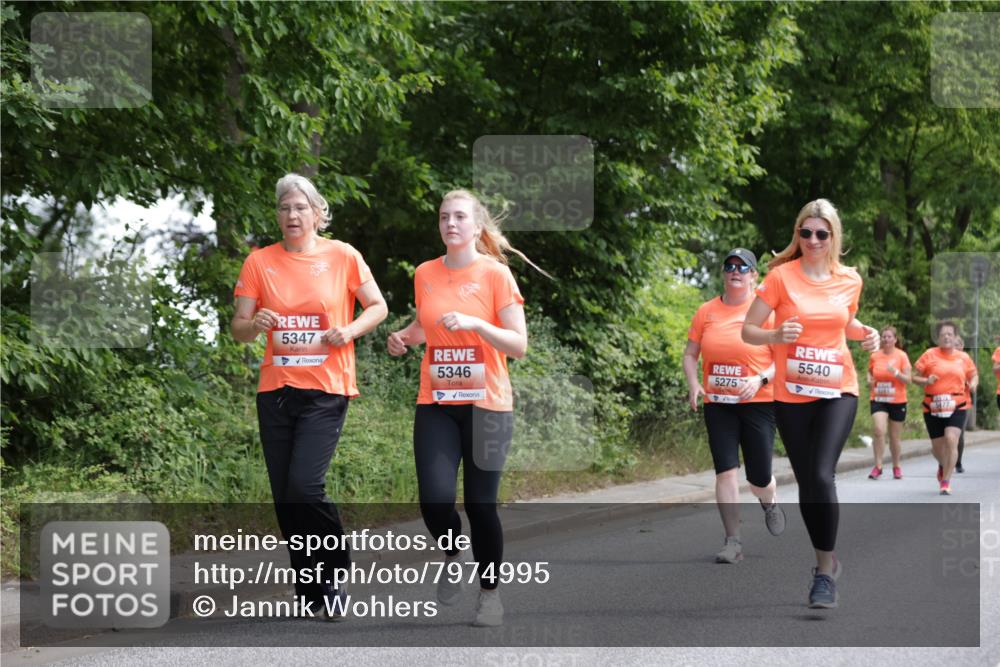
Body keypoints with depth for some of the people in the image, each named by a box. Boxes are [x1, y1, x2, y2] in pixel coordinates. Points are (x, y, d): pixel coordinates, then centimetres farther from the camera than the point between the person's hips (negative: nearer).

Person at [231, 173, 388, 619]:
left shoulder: (342, 256, 0)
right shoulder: (260, 262, 4)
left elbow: (378, 307, 8)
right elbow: (239, 330, 6)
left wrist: (349, 331, -11)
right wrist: (255, 324, -16)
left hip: (325, 389, -3)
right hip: (276, 388, 3)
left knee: (304, 486, -18)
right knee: (284, 497, 4)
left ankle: (336, 573, 4)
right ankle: (310, 593, 17)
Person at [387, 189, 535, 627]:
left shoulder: (496, 274, -6)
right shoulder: (425, 274, 6)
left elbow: (518, 345, -8)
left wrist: (474, 323, -22)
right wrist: (404, 337, 3)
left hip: (486, 405, -3)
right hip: (435, 405, 3)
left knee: (480, 504, 0)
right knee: (435, 500, -12)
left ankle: (489, 591, 21)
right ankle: (454, 555, 20)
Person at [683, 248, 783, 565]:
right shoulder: (706, 312, 5)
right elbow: (690, 354, 10)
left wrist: (761, 379, -20)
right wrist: (693, 384, -8)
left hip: (758, 404, -2)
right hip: (717, 404, 2)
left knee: (759, 477, 1)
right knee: (726, 471, -7)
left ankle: (770, 503, 38)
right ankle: (733, 542, -1)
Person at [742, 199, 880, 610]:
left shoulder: (850, 280, 2)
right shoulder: (781, 275, -7)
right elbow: (748, 330, -5)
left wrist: (865, 333, 1)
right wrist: (777, 336, -25)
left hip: (838, 391, 0)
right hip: (792, 395, 0)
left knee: (822, 473, -18)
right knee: (806, 481, 7)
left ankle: (825, 570, -8)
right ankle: (825, 559, 28)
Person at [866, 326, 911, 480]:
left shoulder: (902, 356, -4)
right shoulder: (875, 356, 2)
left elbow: (908, 379, -6)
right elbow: (870, 372, 21)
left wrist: (896, 373, -24)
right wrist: (869, 380, -1)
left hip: (897, 401, -1)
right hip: (878, 399, 1)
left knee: (894, 437, 9)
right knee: (879, 430, -19)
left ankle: (896, 467, 28)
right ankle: (878, 466, -13)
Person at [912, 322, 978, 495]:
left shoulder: (963, 358, 6)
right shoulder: (930, 355, 0)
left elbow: (974, 375, 20)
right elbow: (915, 377, 3)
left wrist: (973, 384, -2)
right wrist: (926, 381, -18)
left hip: (957, 407, 0)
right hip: (933, 408, 1)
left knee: (951, 439, -21)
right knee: (937, 446, 8)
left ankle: (946, 481, -11)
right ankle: (943, 465, 46)